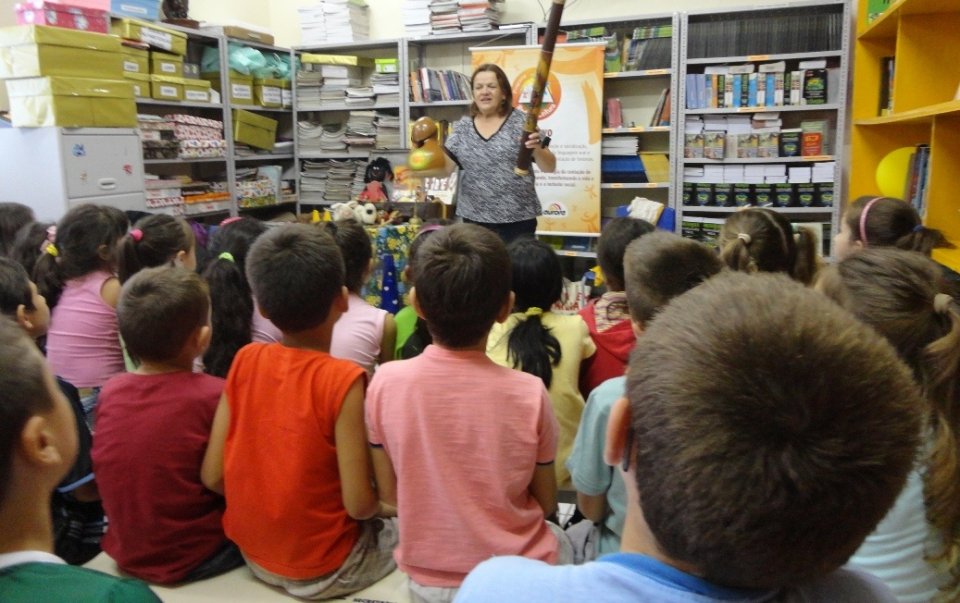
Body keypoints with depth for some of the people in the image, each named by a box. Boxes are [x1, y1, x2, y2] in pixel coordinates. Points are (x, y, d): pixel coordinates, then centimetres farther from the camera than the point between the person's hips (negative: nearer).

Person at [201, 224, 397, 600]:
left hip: (253, 553, 5)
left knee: (380, 517, 26)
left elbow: (212, 476, -7)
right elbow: (358, 504, -22)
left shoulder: (245, 361, -11)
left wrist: (267, 495, 9)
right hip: (325, 569, -5)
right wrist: (387, 507, -1)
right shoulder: (344, 380, -25)